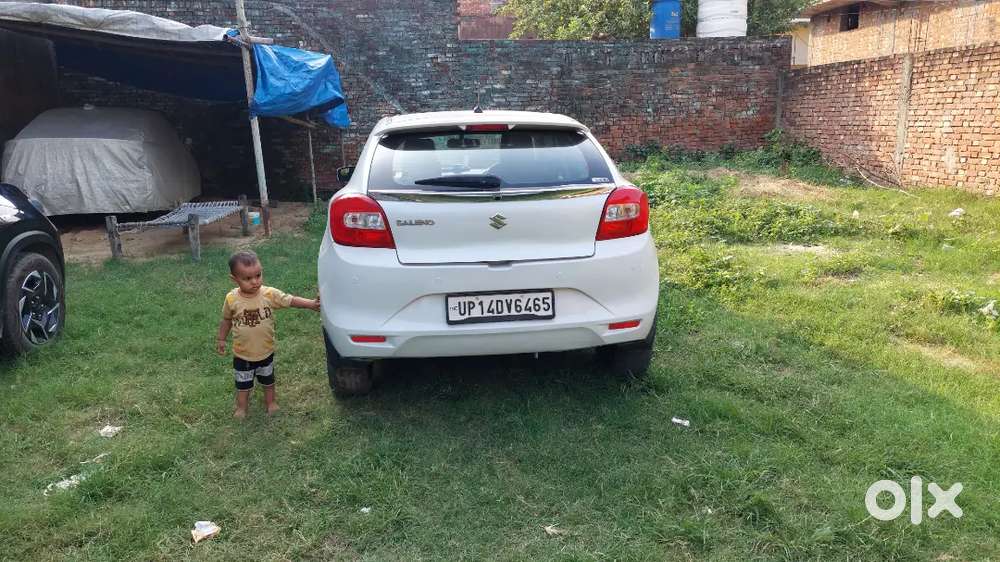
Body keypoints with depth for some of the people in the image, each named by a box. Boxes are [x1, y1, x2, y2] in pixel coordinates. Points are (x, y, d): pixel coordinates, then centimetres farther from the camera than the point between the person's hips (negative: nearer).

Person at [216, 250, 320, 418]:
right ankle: (241, 407, 41)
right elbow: (226, 320, -1)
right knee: (243, 383, 19)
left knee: (268, 379, 24)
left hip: (266, 352, 1)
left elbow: (291, 301, -18)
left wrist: (312, 304, -30)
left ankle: (270, 401, 46)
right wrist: (221, 339, 8)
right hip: (242, 355, 0)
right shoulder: (232, 299, -17)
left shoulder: (270, 294, -20)